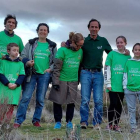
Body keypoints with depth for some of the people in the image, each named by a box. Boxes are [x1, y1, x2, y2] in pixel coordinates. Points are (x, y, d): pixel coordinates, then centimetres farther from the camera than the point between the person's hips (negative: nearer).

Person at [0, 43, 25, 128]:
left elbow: (22, 76, 7)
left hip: (15, 89, 1)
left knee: (10, 106, -3)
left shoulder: (20, 63, 11)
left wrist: (16, 84, -10)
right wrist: (8, 84, -13)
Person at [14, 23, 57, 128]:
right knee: (26, 97, -8)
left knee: (41, 99, 5)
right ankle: (18, 121, -4)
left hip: (45, 75, 1)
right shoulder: (31, 44, 9)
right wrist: (27, 62, -13)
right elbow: (23, 55, 6)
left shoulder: (52, 46, 12)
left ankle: (36, 120, 16)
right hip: (31, 74, -1)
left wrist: (51, 69, -2)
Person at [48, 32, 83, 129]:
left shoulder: (80, 51, 5)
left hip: (73, 81, 4)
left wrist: (78, 80, 17)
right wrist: (55, 82, -11)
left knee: (71, 102, 6)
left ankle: (69, 121, 19)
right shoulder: (63, 50, -10)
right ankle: (58, 121, 15)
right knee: (58, 101, 2)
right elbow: (57, 67, -9)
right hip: (61, 80, -3)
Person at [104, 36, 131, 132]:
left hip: (122, 86, 3)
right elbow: (107, 69, -1)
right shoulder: (112, 54, 1)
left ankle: (116, 124, 17)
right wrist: (108, 83, -6)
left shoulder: (128, 56, 9)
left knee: (119, 105, 7)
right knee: (113, 103, -7)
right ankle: (110, 124, 6)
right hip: (113, 85, -3)